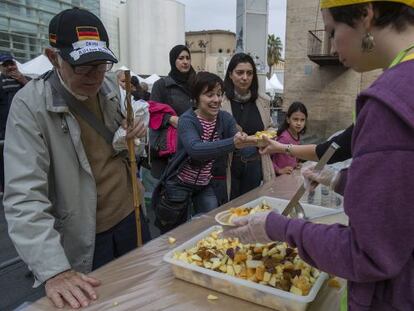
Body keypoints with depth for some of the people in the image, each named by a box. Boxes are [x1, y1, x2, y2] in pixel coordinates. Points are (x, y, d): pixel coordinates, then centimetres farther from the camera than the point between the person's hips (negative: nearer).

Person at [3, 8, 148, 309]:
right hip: (84, 242, -5)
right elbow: (24, 197, -24)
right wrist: (54, 271, -32)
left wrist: (135, 133, -8)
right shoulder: (30, 105, -19)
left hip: (130, 217, 6)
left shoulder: (110, 87, -1)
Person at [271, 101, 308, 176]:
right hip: (281, 176, -7)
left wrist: (295, 164, 5)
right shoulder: (284, 137, -21)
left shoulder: (297, 136, 1)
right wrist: (278, 170, -19)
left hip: (292, 173, 7)